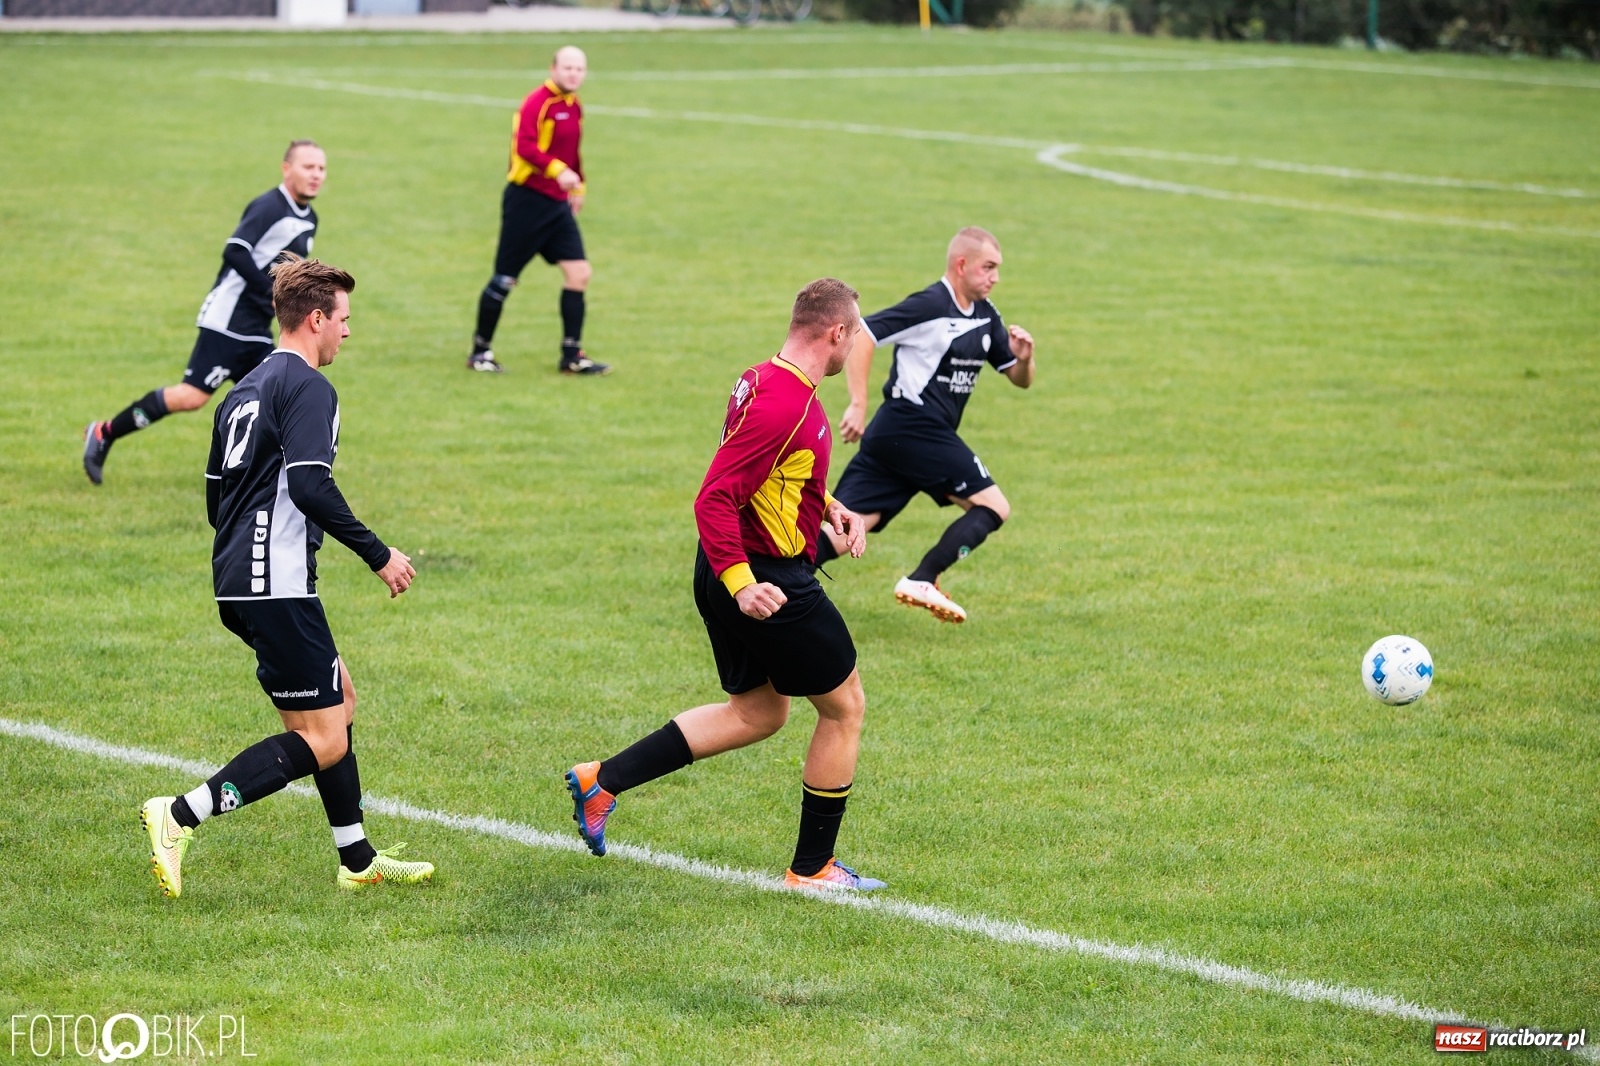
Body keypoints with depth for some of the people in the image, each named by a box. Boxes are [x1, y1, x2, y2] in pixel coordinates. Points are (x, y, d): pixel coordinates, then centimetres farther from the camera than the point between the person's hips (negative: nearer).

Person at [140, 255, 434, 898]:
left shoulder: (245, 389, 18)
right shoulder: (307, 387, -10)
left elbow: (216, 499, 22)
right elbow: (310, 486, -23)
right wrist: (378, 554, -16)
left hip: (237, 580, 10)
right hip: (277, 586, -10)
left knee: (339, 697, 20)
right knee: (323, 742, -7)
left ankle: (357, 859, 23)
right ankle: (179, 818, -15)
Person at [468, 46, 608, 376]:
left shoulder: (574, 107, 12)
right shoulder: (537, 102, -15)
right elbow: (524, 146, -28)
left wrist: (577, 187, 23)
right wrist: (557, 170, -38)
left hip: (558, 203, 8)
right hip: (527, 199, -8)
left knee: (578, 272, -2)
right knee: (505, 278, -1)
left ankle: (572, 355, 4)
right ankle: (480, 351, 13)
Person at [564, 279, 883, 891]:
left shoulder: (764, 382, 7)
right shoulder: (784, 406, -24)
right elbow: (714, 500, -28)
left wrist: (828, 508, 13)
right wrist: (740, 583, -33)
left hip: (736, 573, 10)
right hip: (771, 581, -10)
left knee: (758, 713, 21)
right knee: (844, 707, 7)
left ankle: (603, 779, 15)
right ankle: (812, 869, 16)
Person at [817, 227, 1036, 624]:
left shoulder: (985, 316, 16)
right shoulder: (930, 306, -11)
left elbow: (1020, 380, 20)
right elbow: (861, 334, -18)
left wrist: (1023, 357, -3)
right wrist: (858, 405, -23)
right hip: (916, 429, -8)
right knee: (994, 507, -3)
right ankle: (921, 582, -9)